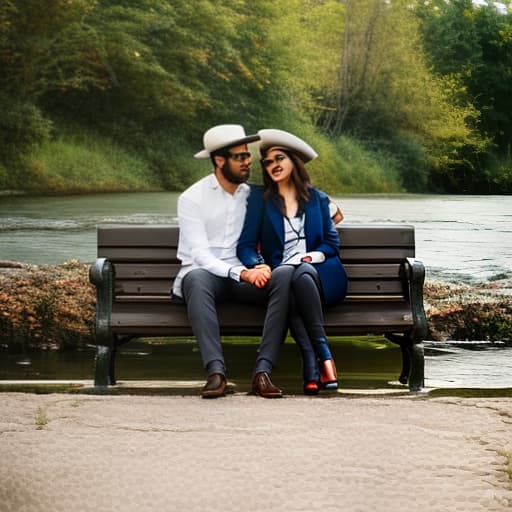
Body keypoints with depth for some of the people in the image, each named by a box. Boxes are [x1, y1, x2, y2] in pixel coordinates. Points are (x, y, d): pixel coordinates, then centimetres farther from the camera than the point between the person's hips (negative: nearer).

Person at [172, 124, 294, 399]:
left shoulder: (253, 195, 13)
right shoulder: (192, 199, 0)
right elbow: (200, 254, -11)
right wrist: (241, 273, -26)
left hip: (245, 276, 3)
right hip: (205, 275, -3)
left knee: (285, 275, -29)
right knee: (196, 279, -39)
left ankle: (263, 370, -35)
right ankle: (216, 371, -46)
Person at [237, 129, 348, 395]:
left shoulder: (317, 198, 18)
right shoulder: (259, 199, 14)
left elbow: (332, 242, 13)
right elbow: (246, 245, 5)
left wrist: (315, 256, -10)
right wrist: (257, 266, -17)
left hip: (320, 274, 1)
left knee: (302, 274, -37)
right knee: (286, 286, -38)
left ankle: (312, 366, -39)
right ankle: (321, 356, -42)